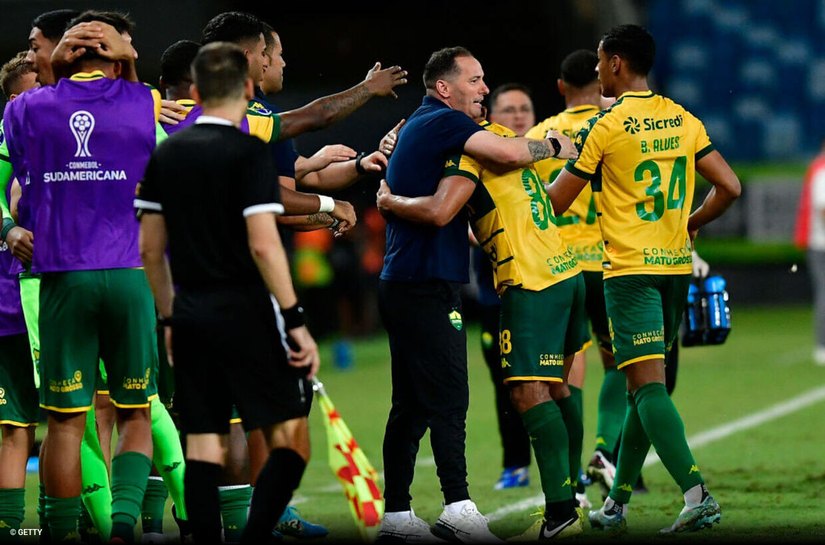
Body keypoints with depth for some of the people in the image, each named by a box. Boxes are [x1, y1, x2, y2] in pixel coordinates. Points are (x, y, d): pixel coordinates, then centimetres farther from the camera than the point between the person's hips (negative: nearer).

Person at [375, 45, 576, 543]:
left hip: (404, 286, 10)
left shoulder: (416, 127, 22)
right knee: (448, 400, -14)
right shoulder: (443, 123, -9)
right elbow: (509, 152, -23)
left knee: (411, 406, 10)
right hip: (427, 288, -10)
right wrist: (555, 145, -4)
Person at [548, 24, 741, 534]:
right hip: (676, 267, 6)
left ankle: (697, 493, -26)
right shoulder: (685, 121, 7)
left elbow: (555, 203, -2)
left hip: (631, 270, -6)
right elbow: (729, 187, 5)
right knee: (642, 386, 14)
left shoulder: (605, 127, -8)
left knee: (649, 386, -11)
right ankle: (617, 502, 21)